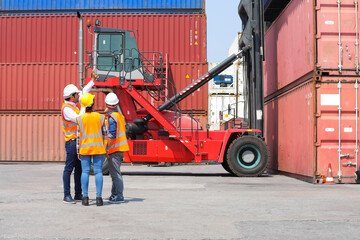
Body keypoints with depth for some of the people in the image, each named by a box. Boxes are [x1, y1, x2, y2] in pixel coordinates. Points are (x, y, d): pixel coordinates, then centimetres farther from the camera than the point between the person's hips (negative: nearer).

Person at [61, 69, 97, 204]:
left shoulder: (76, 104, 12)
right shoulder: (66, 108, -13)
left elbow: (84, 93, 26)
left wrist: (93, 80, 24)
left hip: (80, 141, 9)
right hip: (72, 141, -9)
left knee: (79, 168, 10)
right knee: (69, 168, -6)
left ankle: (78, 194, 17)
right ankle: (67, 196, -2)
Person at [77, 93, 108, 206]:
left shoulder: (80, 119, -1)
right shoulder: (100, 117, -3)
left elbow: (78, 136, 1)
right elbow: (105, 133, 4)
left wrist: (78, 151, 7)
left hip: (84, 148, 1)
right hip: (98, 148, -1)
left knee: (85, 172, 4)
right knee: (98, 172, 0)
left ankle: (85, 197, 2)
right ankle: (98, 197, -2)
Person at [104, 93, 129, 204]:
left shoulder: (111, 118, -16)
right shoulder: (120, 115, 12)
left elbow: (111, 136, -20)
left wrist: (107, 149, -15)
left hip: (114, 149, -10)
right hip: (121, 148, 10)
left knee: (115, 173, -6)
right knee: (114, 172, 17)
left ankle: (119, 196, -4)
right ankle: (114, 194, 24)